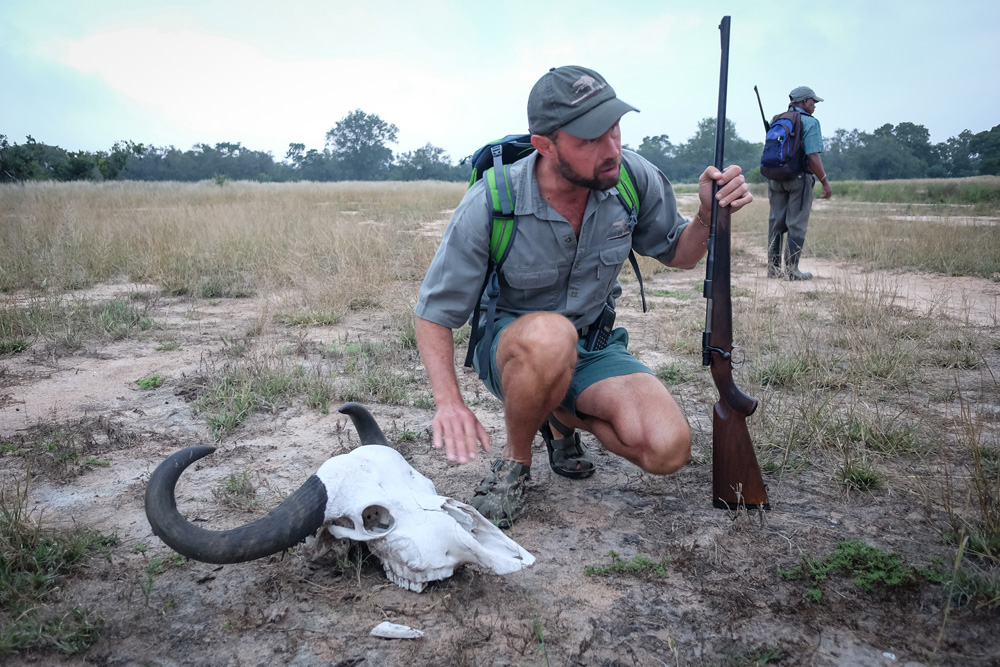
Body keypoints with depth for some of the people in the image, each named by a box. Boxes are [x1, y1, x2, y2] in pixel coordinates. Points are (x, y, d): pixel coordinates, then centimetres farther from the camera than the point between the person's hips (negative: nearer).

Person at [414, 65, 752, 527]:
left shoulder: (634, 177, -13)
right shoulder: (489, 203, -22)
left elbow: (678, 255, 5)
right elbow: (434, 312, -15)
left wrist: (709, 216, -18)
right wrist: (449, 402, -30)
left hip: (593, 347, 3)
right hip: (511, 346, -3)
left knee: (668, 449, -22)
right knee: (550, 335, -42)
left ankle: (561, 417, 10)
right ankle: (515, 461, -10)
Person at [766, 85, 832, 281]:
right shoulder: (810, 122, -9)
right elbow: (813, 157, -17)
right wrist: (825, 182, -10)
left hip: (775, 177, 6)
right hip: (799, 178, -6)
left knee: (776, 222, 10)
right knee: (796, 225, -1)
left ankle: (773, 268, 12)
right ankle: (792, 270, -1)